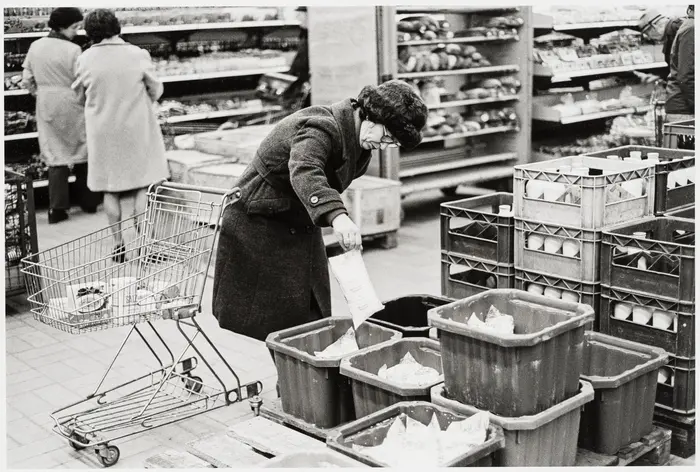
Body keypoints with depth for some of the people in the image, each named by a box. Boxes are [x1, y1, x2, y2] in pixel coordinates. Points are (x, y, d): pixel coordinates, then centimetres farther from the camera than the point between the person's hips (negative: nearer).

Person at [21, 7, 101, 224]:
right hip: (72, 106, -4)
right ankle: (88, 202, 24)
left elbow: (26, 81, 4)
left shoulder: (35, 47, 0)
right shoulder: (73, 50, -16)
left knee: (55, 157, 9)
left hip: (47, 108, 4)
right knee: (81, 154, 13)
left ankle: (57, 209, 3)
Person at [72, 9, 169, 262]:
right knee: (139, 187, 7)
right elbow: (155, 91, 0)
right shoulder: (138, 55, -11)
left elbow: (80, 95, 6)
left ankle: (119, 244, 15)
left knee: (111, 190, 11)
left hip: (103, 132, 2)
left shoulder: (85, 59, -7)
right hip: (136, 129, -1)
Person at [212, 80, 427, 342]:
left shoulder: (359, 142, 1)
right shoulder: (321, 128, -28)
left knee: (314, 314, 6)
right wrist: (337, 216, -64)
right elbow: (304, 173, -49)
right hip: (259, 225, -8)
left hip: (301, 228, 9)